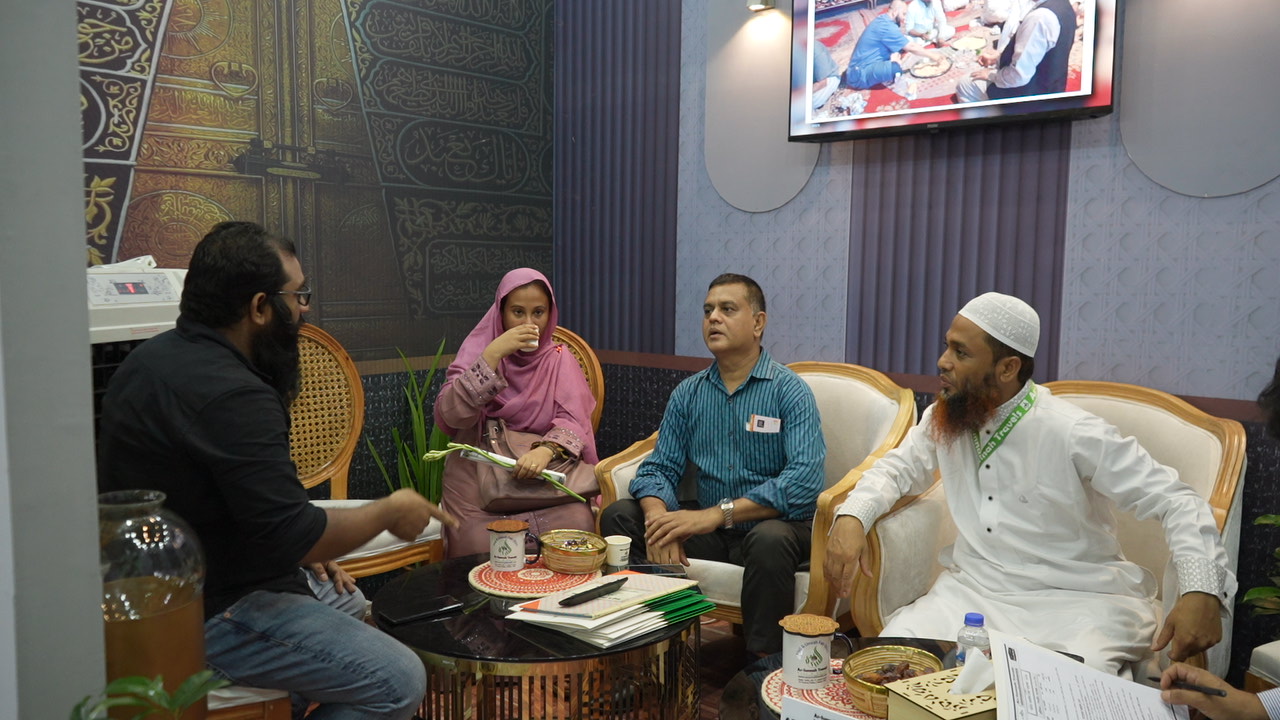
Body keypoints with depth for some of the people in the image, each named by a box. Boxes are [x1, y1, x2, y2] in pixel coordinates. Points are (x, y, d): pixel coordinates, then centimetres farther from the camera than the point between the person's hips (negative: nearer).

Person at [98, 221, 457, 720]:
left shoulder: (155, 357, 7)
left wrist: (305, 544, 9)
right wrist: (389, 512, -10)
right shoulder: (231, 395, -27)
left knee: (347, 602, 24)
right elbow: (293, 537, -26)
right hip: (203, 616, -10)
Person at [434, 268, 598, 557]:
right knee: (483, 546, -24)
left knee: (576, 525, -23)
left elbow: (572, 420, -6)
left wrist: (546, 450, -28)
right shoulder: (477, 350, 5)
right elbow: (450, 415, -12)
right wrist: (493, 355, -18)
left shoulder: (559, 359, 9)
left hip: (543, 470, 1)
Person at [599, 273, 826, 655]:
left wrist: (717, 513, -29)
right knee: (618, 516, -10)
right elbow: (659, 467, 3)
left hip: (772, 521, -4)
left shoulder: (789, 391, -9)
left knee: (770, 539, -37)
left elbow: (805, 480, -22)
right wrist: (659, 518, -21)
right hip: (708, 526, 5)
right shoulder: (689, 393, 7)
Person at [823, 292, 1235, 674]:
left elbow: (1176, 502, -16)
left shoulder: (1071, 434, -17)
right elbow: (898, 468, 11)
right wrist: (851, 518, -11)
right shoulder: (944, 419, 1)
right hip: (973, 589, 4)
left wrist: (1201, 592, -33)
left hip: (1075, 601, -4)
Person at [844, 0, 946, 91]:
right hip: (859, 75, -10)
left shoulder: (883, 20, 10)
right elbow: (911, 48, -14)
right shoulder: (886, 26, -20)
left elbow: (907, 43, 22)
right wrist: (931, 56, -2)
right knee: (896, 68, -35)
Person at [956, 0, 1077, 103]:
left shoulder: (1041, 17, -33)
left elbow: (1020, 75, -29)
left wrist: (991, 75, -11)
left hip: (1029, 93, -9)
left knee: (964, 86, 5)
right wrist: (997, 59, 12)